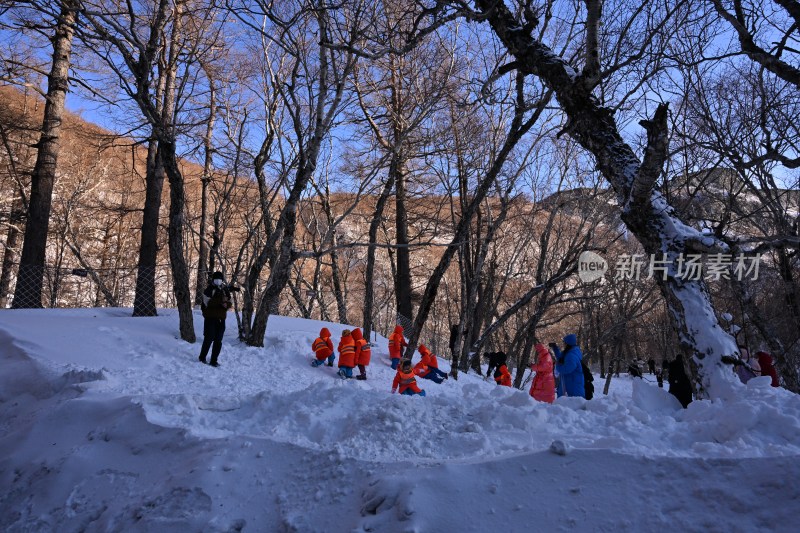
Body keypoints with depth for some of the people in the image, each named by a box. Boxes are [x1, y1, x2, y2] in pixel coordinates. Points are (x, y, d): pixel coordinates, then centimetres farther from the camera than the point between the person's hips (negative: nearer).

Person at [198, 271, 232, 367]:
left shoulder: (225, 290, 11)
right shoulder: (209, 290, -4)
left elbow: (229, 303, 14)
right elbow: (208, 302, -17)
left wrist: (226, 304, -9)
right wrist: (220, 300, -24)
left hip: (221, 319, 5)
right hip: (210, 317, -5)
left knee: (218, 341, 5)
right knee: (209, 338, -5)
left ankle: (214, 360, 14)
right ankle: (202, 357, 15)